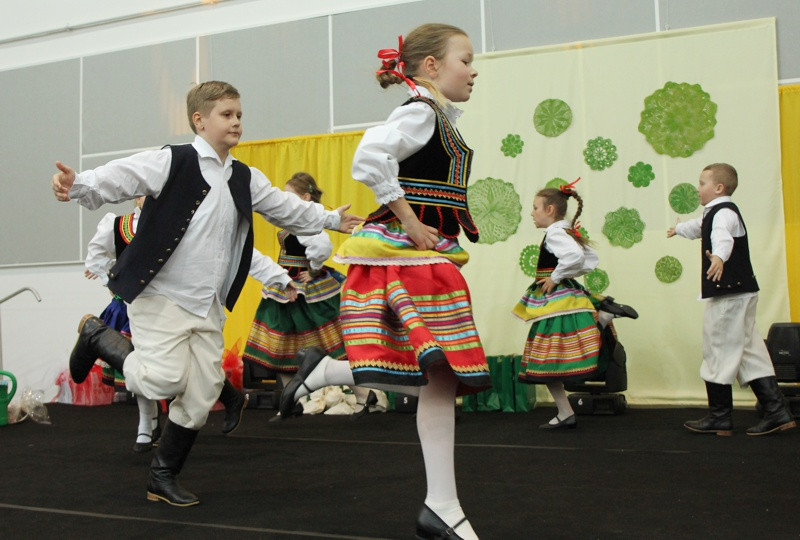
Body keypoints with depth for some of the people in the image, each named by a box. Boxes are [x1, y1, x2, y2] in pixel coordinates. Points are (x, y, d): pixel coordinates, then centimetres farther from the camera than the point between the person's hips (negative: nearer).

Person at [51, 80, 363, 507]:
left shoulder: (245, 179, 12)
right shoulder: (172, 162, -9)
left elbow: (286, 208, 27)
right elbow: (119, 178, -21)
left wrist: (330, 219, 35)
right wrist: (76, 185, -40)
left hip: (208, 308, 7)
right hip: (160, 297, -7)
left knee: (201, 396, 5)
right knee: (165, 380, -16)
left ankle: (164, 478, 23)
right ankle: (97, 336, 13)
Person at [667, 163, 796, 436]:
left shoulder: (724, 212, -13)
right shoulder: (713, 214, 20)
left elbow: (723, 236, -37)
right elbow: (698, 227, 44)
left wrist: (718, 255, -57)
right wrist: (679, 228, 64)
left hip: (730, 293, -11)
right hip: (738, 291, 11)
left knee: (718, 351, -5)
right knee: (749, 352, 9)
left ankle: (719, 418, 2)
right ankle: (777, 411, 9)